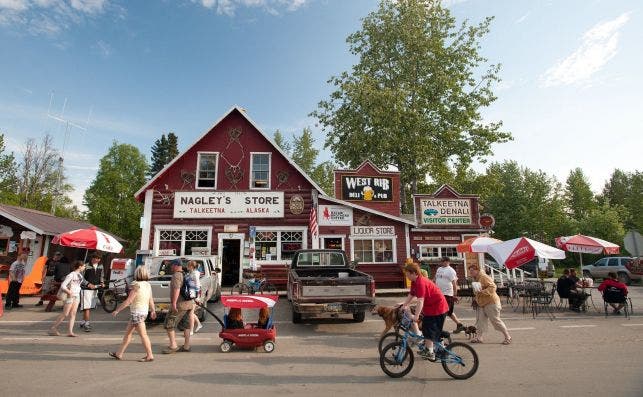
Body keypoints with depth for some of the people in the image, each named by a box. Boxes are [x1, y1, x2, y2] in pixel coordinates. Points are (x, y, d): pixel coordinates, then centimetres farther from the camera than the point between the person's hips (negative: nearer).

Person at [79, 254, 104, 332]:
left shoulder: (100, 267, 6)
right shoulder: (86, 266, -12)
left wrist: (102, 282, 0)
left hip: (95, 289, 6)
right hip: (86, 289, -6)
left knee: (90, 307, 14)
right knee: (87, 307, -8)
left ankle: (83, 322, 28)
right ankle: (86, 324, -5)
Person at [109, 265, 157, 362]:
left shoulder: (137, 286, -17)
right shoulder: (148, 285, 5)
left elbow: (128, 301, -18)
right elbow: (151, 300, 11)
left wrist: (117, 310, -9)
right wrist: (153, 311, 21)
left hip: (137, 312, -8)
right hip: (144, 311, 8)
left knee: (143, 335, -4)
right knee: (128, 332, 19)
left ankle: (150, 356, 0)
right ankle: (119, 353, 29)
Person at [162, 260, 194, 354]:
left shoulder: (176, 276, -13)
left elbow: (176, 289, -26)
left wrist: (174, 303, -25)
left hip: (180, 304, -9)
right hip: (190, 303, 9)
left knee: (169, 324, 2)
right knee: (187, 325, 13)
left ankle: (173, 346, 2)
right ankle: (186, 346, 18)